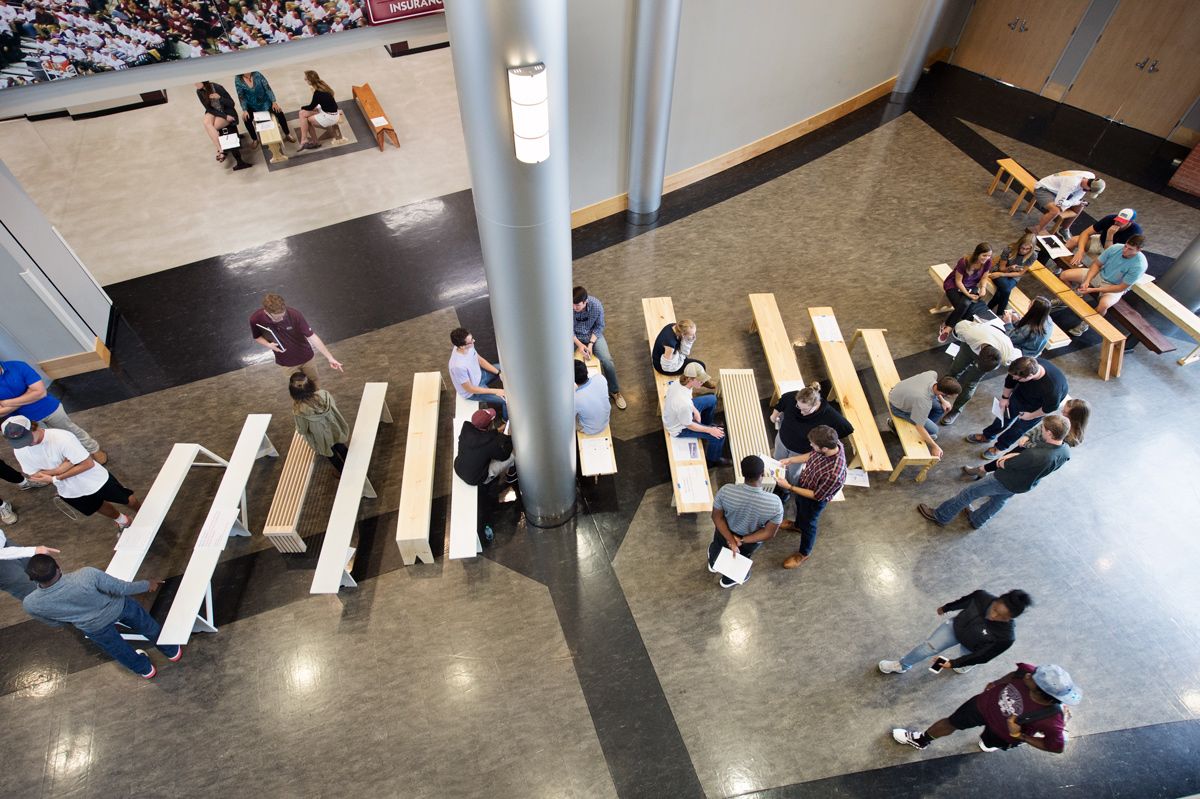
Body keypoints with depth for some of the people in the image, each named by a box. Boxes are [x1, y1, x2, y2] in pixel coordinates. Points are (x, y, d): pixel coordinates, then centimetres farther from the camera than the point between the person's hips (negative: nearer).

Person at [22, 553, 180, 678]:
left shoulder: (31, 605, -29)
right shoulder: (87, 575, -42)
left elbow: (54, 622, -6)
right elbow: (121, 588, -26)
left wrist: (72, 619, 16)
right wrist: (147, 584, -6)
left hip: (93, 627, 2)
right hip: (118, 608, -2)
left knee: (116, 648, 32)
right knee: (148, 626, 29)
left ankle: (145, 669, 57)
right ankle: (172, 652, 52)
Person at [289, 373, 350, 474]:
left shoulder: (299, 412, -36)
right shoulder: (324, 394, -30)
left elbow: (302, 430, -18)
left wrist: (298, 429, 6)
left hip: (322, 439, -3)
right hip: (335, 430, 3)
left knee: (331, 454, 28)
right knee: (340, 447, 33)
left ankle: (342, 470, 51)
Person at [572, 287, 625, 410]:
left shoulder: (596, 305, -23)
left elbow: (599, 326, -7)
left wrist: (591, 343, -19)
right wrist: (579, 344, -23)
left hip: (592, 334, 0)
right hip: (574, 336, 0)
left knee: (607, 359, -19)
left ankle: (615, 391, 5)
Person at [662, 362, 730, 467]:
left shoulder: (678, 382, -21)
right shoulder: (685, 404, -44)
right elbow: (688, 425, -25)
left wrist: (695, 411, -4)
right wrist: (709, 430, -15)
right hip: (679, 428, -8)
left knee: (712, 399, 17)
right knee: (720, 435, -8)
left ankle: (706, 424, 42)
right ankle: (713, 459, 19)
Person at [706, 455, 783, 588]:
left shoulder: (726, 491, -37)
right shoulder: (775, 503, -37)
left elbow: (717, 518, -23)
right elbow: (769, 533, -25)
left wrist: (732, 541, -17)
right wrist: (741, 541, -20)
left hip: (725, 532, 0)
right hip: (752, 541, 0)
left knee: (717, 547, 37)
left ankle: (713, 565, 70)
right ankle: (728, 581, 65)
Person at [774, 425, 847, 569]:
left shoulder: (834, 475, -47)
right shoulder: (832, 443, -26)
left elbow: (816, 496, -29)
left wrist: (789, 487, -28)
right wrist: (790, 460, -5)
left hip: (813, 501, -7)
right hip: (804, 480, 7)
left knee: (808, 525, 21)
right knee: (799, 504, 36)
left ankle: (804, 553, 52)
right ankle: (797, 524, 70)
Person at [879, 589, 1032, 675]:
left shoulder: (1006, 637, -40)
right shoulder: (982, 597, -36)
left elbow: (982, 656, -25)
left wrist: (953, 663, -23)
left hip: (972, 647, -1)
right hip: (956, 626, 2)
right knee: (928, 647, 4)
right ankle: (901, 666, 30)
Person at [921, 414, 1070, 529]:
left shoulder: (1036, 457, -42)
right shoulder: (1066, 451, -17)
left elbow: (1006, 464, -25)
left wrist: (1001, 462, -4)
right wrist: (1015, 455, -12)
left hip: (1006, 482, -8)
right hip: (1027, 485, 8)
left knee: (968, 493, 10)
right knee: (999, 500, 32)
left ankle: (940, 516, 28)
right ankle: (976, 520, 58)